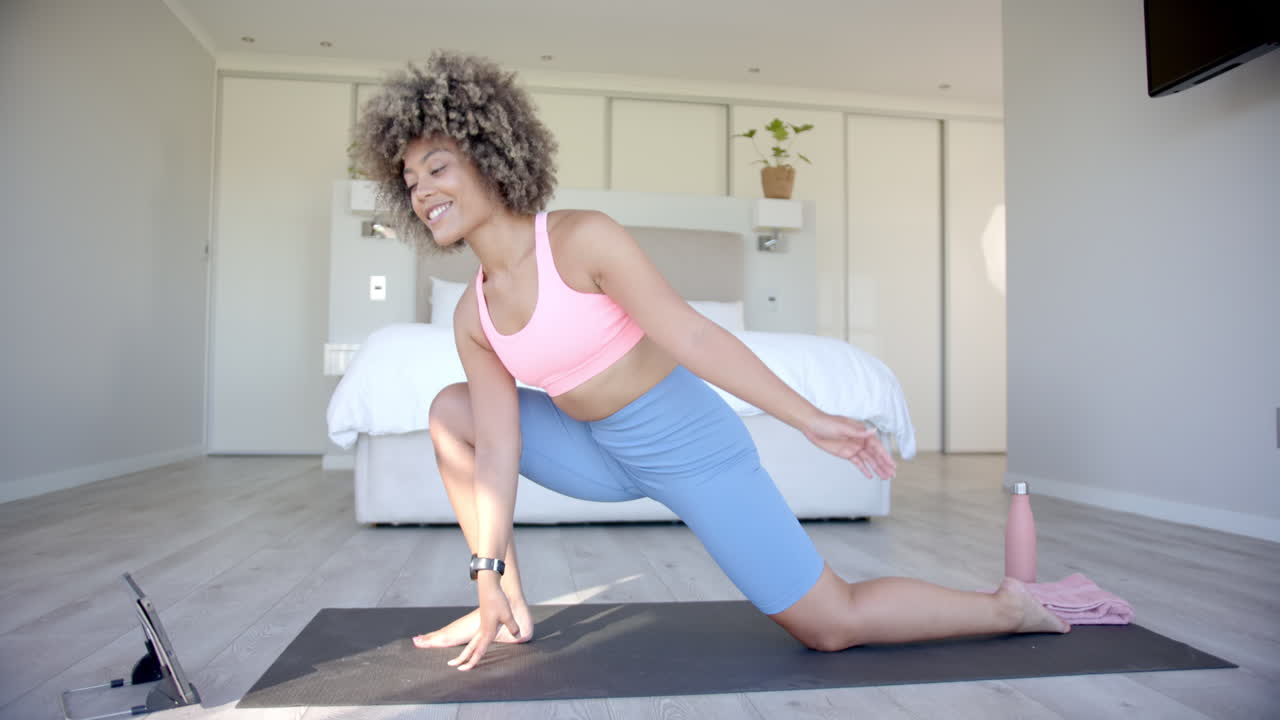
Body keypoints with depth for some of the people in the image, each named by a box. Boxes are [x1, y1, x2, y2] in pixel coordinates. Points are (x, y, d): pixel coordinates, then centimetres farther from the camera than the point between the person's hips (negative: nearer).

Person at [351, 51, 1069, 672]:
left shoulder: (582, 237, -18)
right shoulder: (473, 317, 1)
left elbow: (691, 336, -21)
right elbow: (497, 449, 1)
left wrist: (812, 419, -22)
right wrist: (488, 573, -1)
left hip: (689, 445, -6)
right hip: (607, 457, 6)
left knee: (832, 624, -4)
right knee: (451, 411, 4)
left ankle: (1008, 608, 21)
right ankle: (511, 611, 11)